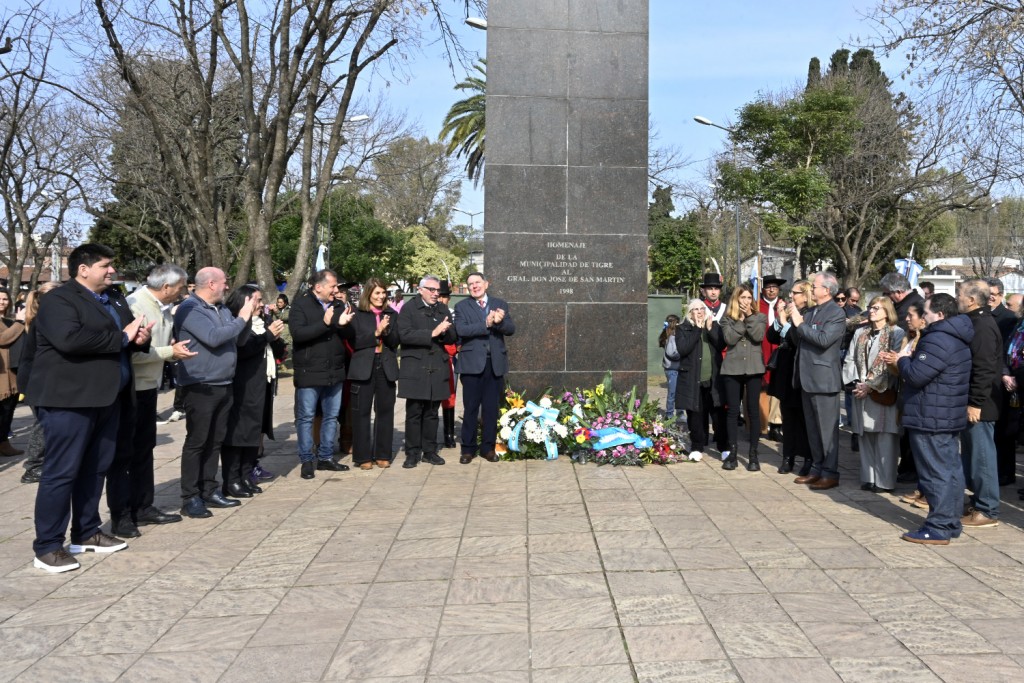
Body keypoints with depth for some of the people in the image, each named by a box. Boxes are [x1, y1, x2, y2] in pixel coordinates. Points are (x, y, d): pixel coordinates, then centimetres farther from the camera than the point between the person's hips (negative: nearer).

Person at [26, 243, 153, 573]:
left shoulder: (114, 298, 16)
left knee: (95, 468, 15)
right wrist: (122, 337, -20)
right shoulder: (58, 299, -11)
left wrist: (140, 337, -4)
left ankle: (86, 532, 27)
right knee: (61, 472, -3)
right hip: (69, 398, -8)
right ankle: (47, 547, 5)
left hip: (107, 397, 8)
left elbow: (128, 337, 22)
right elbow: (70, 339, -28)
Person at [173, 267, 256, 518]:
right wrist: (241, 318, -14)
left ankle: (209, 491, 20)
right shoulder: (190, 309, -12)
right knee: (197, 441, -3)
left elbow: (239, 340, 16)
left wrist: (246, 318, -1)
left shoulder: (222, 309, 13)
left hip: (223, 385, 8)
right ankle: (190, 498, 3)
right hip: (200, 387, -8)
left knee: (215, 441, 12)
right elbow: (213, 337, -23)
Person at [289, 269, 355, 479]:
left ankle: (325, 457, 23)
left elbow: (349, 335, 8)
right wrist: (325, 323, -26)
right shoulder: (300, 304, -7)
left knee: (331, 416, 12)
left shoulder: (338, 306, 9)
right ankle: (307, 460, 13)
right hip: (309, 372, -5)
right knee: (306, 418, 2)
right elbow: (297, 333, -20)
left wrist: (344, 324, -14)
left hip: (335, 372, 6)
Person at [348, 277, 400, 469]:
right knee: (362, 412, 0)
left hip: (386, 368, 3)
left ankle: (383, 454, 14)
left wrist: (386, 331, -15)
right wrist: (376, 333, -15)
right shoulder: (357, 315, 1)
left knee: (385, 411, 6)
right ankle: (363, 456, 7)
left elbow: (395, 341, 4)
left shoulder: (392, 315, 10)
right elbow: (355, 342, -7)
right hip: (364, 368, -3)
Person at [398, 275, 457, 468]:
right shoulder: (409, 308, -1)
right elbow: (405, 335, -14)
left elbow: (453, 337, 12)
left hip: (437, 368, 4)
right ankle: (412, 453, 6)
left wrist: (445, 332, -11)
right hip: (415, 368, -4)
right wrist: (432, 333, -19)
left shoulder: (443, 310, 15)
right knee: (414, 412, -1)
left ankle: (429, 451, 17)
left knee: (432, 413, 9)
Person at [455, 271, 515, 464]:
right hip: (472, 363, -2)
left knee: (491, 408, 7)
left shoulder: (500, 304, 11)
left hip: (495, 363, 2)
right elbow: (461, 330, -13)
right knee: (471, 408, 2)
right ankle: (468, 448, 11)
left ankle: (488, 447, 17)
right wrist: (486, 324, -22)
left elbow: (511, 329, 1)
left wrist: (499, 322, -20)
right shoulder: (462, 306, 4)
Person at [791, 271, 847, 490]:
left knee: (827, 428, -2)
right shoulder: (811, 311, 14)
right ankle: (817, 469, 22)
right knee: (812, 428, 14)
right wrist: (791, 321, 2)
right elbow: (800, 339, 15)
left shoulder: (837, 313, -9)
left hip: (824, 378, -8)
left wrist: (800, 324, -16)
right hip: (808, 377, 8)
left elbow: (824, 339, -23)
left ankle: (830, 473, 5)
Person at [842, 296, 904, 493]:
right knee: (865, 437, 8)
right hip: (861, 393, 6)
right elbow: (850, 360, 12)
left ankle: (885, 481, 3)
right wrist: (855, 382, -3)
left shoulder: (897, 334, -4)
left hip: (883, 394, -5)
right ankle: (868, 478, 15)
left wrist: (872, 385, -14)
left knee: (884, 438, -4)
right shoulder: (860, 333, 15)